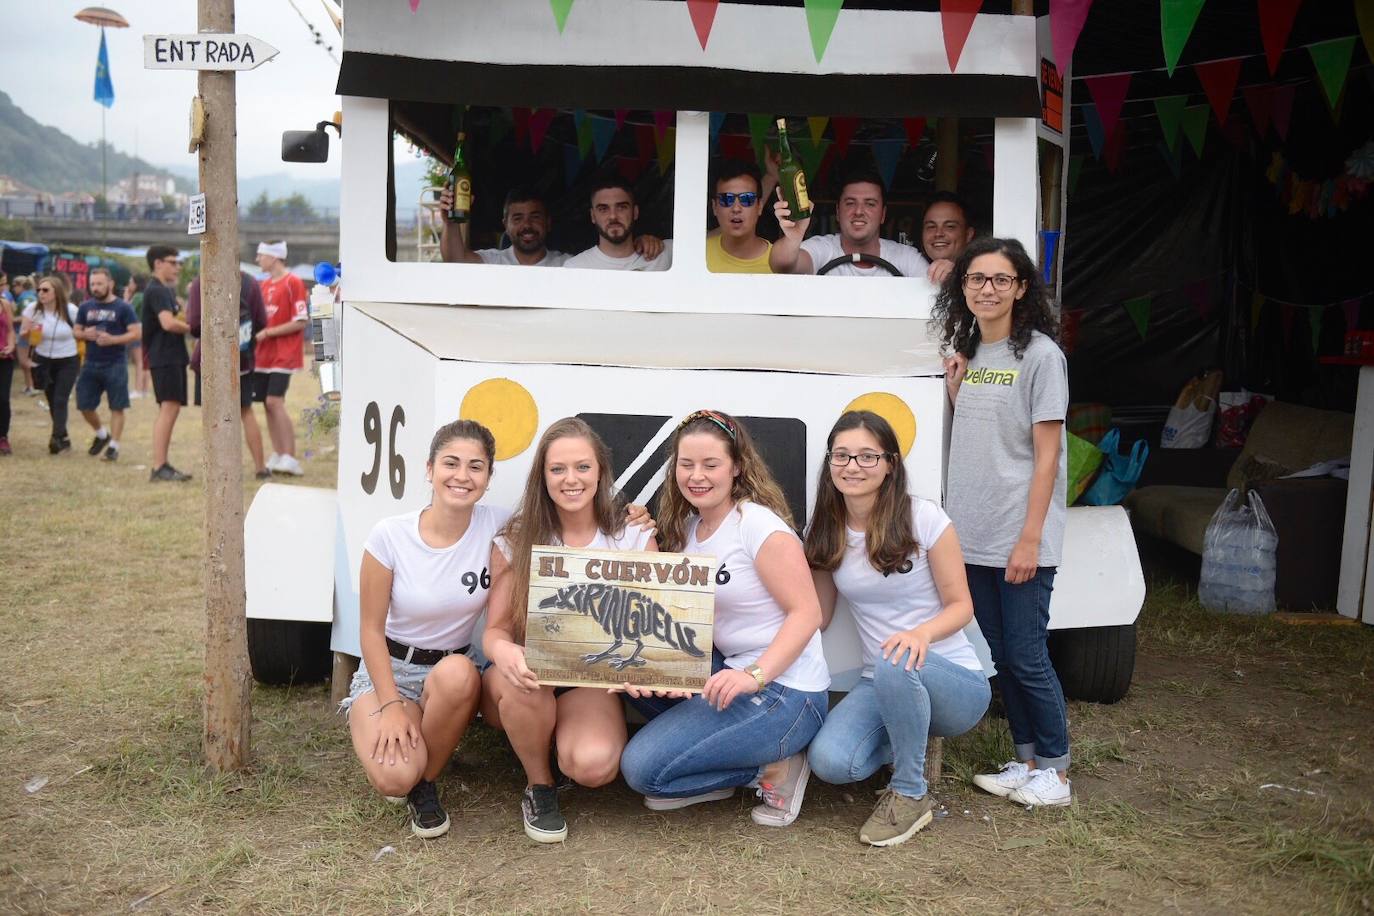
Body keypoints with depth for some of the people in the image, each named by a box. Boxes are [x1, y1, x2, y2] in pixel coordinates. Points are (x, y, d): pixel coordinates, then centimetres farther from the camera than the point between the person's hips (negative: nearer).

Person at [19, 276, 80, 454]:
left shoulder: (70, 310, -13)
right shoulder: (33, 309, -7)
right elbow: (22, 333, -3)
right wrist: (29, 331, -24)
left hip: (67, 361, -3)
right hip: (43, 361, 3)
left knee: (60, 400, -13)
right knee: (52, 401, 9)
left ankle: (57, 437, -19)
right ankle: (64, 438, 20)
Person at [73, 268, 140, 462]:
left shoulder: (123, 307, -5)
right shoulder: (86, 307, 9)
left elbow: (136, 333, -10)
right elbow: (76, 331, 14)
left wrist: (112, 339, -22)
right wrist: (85, 334, -9)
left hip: (115, 365, -5)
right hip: (90, 364, 5)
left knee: (117, 407, -1)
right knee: (85, 405, 8)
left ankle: (113, 446, 7)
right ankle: (102, 434, 31)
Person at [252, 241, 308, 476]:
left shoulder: (293, 283, -8)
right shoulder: (264, 285, 14)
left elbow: (300, 322, -13)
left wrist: (268, 332, -16)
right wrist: (256, 333, 4)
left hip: (283, 355, -7)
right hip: (264, 355, 7)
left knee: (275, 402, -14)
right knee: (268, 404, 6)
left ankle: (290, 459, -11)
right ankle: (277, 456, 13)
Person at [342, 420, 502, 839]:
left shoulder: (496, 527, -12)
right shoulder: (390, 536, -15)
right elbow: (371, 629, -7)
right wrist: (392, 705, -16)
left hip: (454, 669, 2)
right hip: (388, 669, -2)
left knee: (457, 674, -37)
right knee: (394, 777, -28)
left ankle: (427, 781, -9)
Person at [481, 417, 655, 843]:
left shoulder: (635, 539, -4)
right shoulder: (514, 542, -3)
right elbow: (495, 628, -5)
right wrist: (503, 651, -30)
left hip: (593, 681, 0)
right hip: (524, 680, 1)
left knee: (595, 765, -30)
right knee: (526, 685, -36)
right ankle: (539, 787, -6)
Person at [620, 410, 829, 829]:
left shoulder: (758, 523, -15)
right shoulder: (687, 526, 8)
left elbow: (807, 612, -19)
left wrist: (754, 676, -30)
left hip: (785, 693, -8)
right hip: (732, 673, 8)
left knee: (641, 768, -13)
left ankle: (773, 767, 0)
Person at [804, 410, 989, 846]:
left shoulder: (924, 518, -11)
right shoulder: (827, 532, 3)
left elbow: (961, 605, -9)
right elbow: (815, 617, 9)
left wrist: (923, 633, -29)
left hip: (955, 682, -4)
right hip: (880, 688, 4)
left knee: (897, 664, -39)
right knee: (829, 761, -25)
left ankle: (910, 795, -13)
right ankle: (912, 742, 10)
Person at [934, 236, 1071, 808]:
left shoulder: (1040, 355, -8)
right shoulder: (969, 353, 12)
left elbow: (1047, 453, -12)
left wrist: (1029, 539, -16)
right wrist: (955, 388, 4)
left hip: (1021, 540, -7)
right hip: (972, 536, 7)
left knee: (1026, 658, -1)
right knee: (999, 655, 13)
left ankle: (1055, 772, 15)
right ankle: (1026, 761, 26)